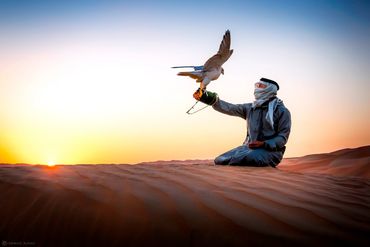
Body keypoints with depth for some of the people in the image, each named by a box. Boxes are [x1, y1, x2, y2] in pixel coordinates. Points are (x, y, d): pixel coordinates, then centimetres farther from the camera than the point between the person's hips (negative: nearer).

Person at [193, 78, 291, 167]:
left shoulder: (281, 111, -3)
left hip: (270, 150, -5)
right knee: (220, 160, -9)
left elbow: (283, 137, -8)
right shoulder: (250, 107, 12)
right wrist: (211, 100, -13)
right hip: (249, 147, 6)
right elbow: (229, 108, 1)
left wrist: (264, 144, -23)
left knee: (237, 159, -32)